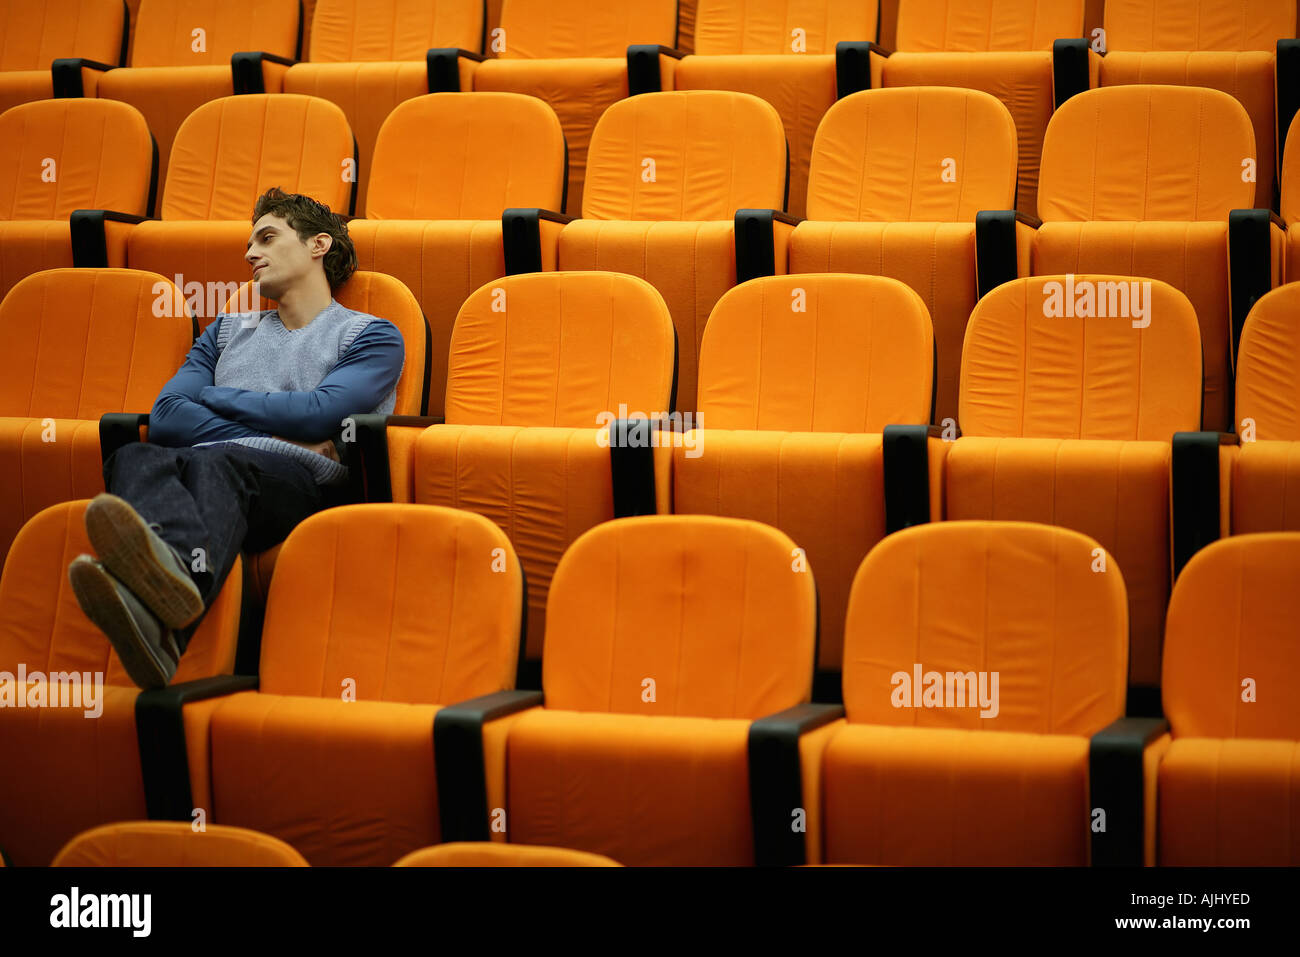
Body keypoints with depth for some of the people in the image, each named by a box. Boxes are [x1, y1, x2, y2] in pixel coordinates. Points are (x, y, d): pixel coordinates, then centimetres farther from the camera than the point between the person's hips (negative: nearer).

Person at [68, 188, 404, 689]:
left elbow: (318, 413, 0)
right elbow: (166, 417, 17)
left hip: (304, 484, -4)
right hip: (201, 468, 4)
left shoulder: (371, 336, 20)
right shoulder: (229, 330, 35)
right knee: (135, 457, -32)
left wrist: (212, 396, 13)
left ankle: (157, 610, -72)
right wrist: (278, 438, 2)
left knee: (214, 463, -39)